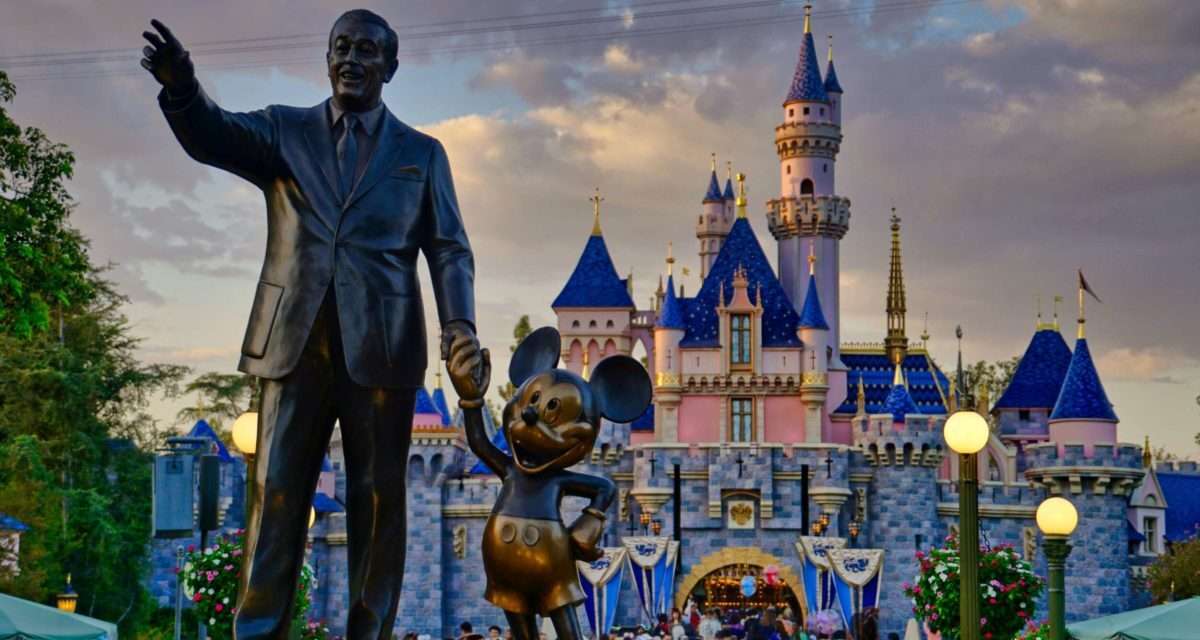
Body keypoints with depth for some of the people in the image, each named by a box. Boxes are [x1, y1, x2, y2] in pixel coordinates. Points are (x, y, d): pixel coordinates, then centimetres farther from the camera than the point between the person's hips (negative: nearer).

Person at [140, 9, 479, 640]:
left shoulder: (422, 153, 12)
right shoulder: (284, 130, 11)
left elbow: (449, 249, 7)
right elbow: (213, 136, -7)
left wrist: (459, 321, -11)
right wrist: (181, 86, -30)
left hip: (381, 346, 0)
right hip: (294, 339, 0)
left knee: (378, 498, 2)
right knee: (276, 492, -2)